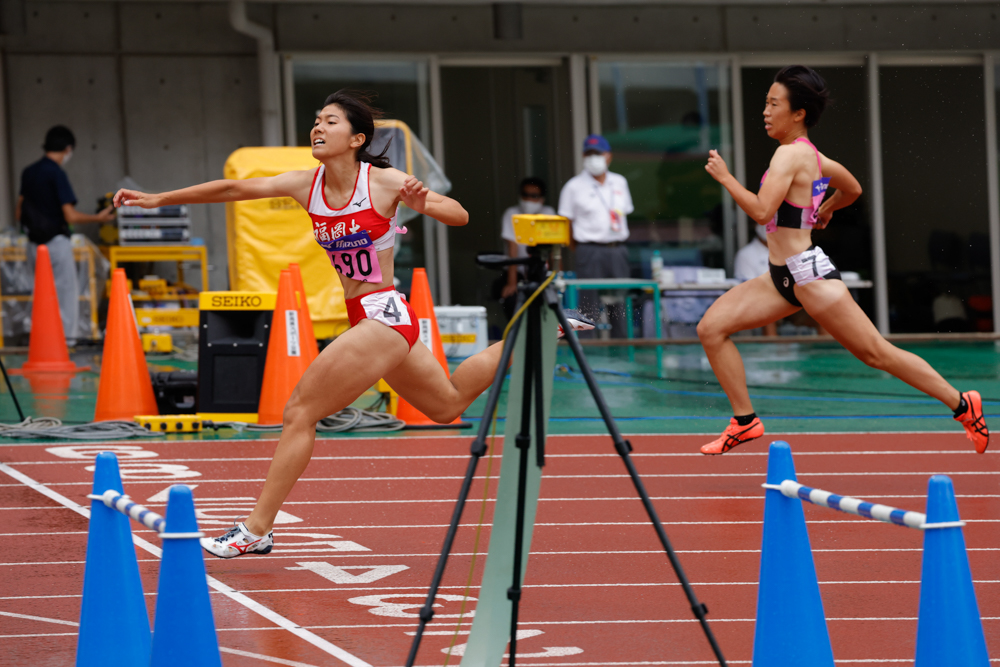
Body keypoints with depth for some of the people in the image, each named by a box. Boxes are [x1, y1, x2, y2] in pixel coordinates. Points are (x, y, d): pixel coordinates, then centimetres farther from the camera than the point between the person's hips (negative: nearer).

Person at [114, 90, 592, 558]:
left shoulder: (383, 181, -12)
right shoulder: (306, 185, 3)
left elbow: (460, 216, -8)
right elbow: (234, 189, 0)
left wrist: (423, 204, -29)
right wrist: (158, 199, -3)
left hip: (383, 317, -8)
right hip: (364, 320, 8)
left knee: (299, 412, -11)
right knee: (448, 405, 24)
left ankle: (256, 531, -8)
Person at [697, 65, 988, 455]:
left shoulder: (790, 155, -17)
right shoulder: (809, 154, 11)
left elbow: (761, 211, -28)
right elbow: (852, 189, 26)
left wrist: (725, 177, -17)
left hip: (809, 274, -10)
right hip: (782, 277, 10)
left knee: (876, 354, -1)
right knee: (711, 328, 0)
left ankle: (962, 404, 10)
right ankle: (745, 420, 4)